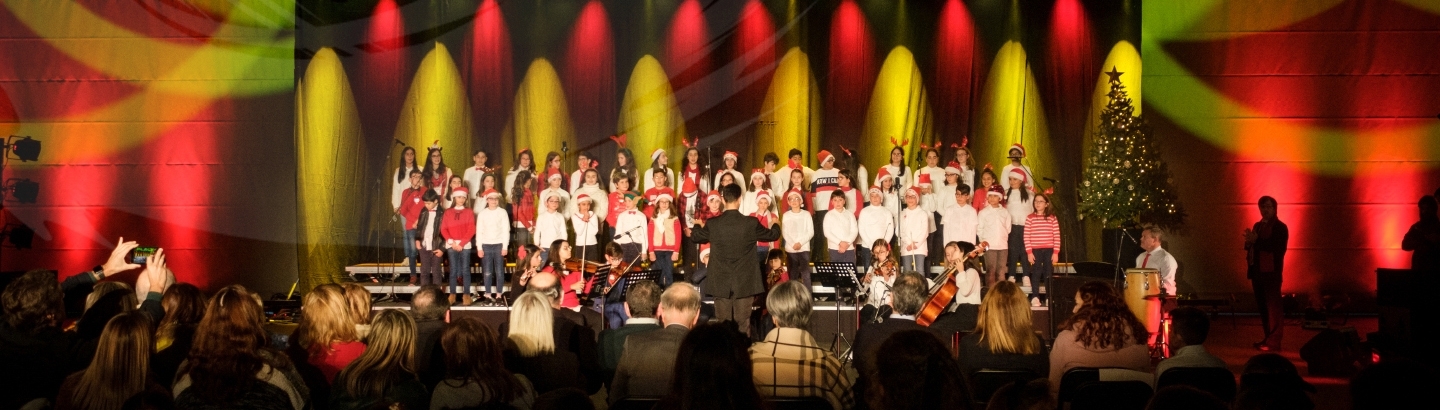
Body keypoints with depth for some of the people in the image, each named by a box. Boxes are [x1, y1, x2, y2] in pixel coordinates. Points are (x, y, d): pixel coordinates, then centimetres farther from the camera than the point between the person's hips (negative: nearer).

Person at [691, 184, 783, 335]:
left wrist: (700, 226, 37)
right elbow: (773, 235, 8)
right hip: (744, 282, -1)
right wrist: (774, 224, 31)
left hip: (721, 282, 1)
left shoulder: (712, 223, -7)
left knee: (722, 324, 9)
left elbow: (696, 237, 14)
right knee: (743, 324, 4)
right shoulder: (751, 223, -9)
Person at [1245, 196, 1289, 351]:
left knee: (1273, 306, -7)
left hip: (1271, 272, -8)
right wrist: (1249, 242, -4)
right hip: (1257, 271, 8)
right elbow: (1251, 246, 19)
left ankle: (1274, 341, -7)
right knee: (1262, 306, 11)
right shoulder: (1257, 226, 16)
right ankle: (1267, 337, 19)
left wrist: (1257, 240, -22)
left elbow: (1278, 248, -20)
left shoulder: (1280, 227, -6)